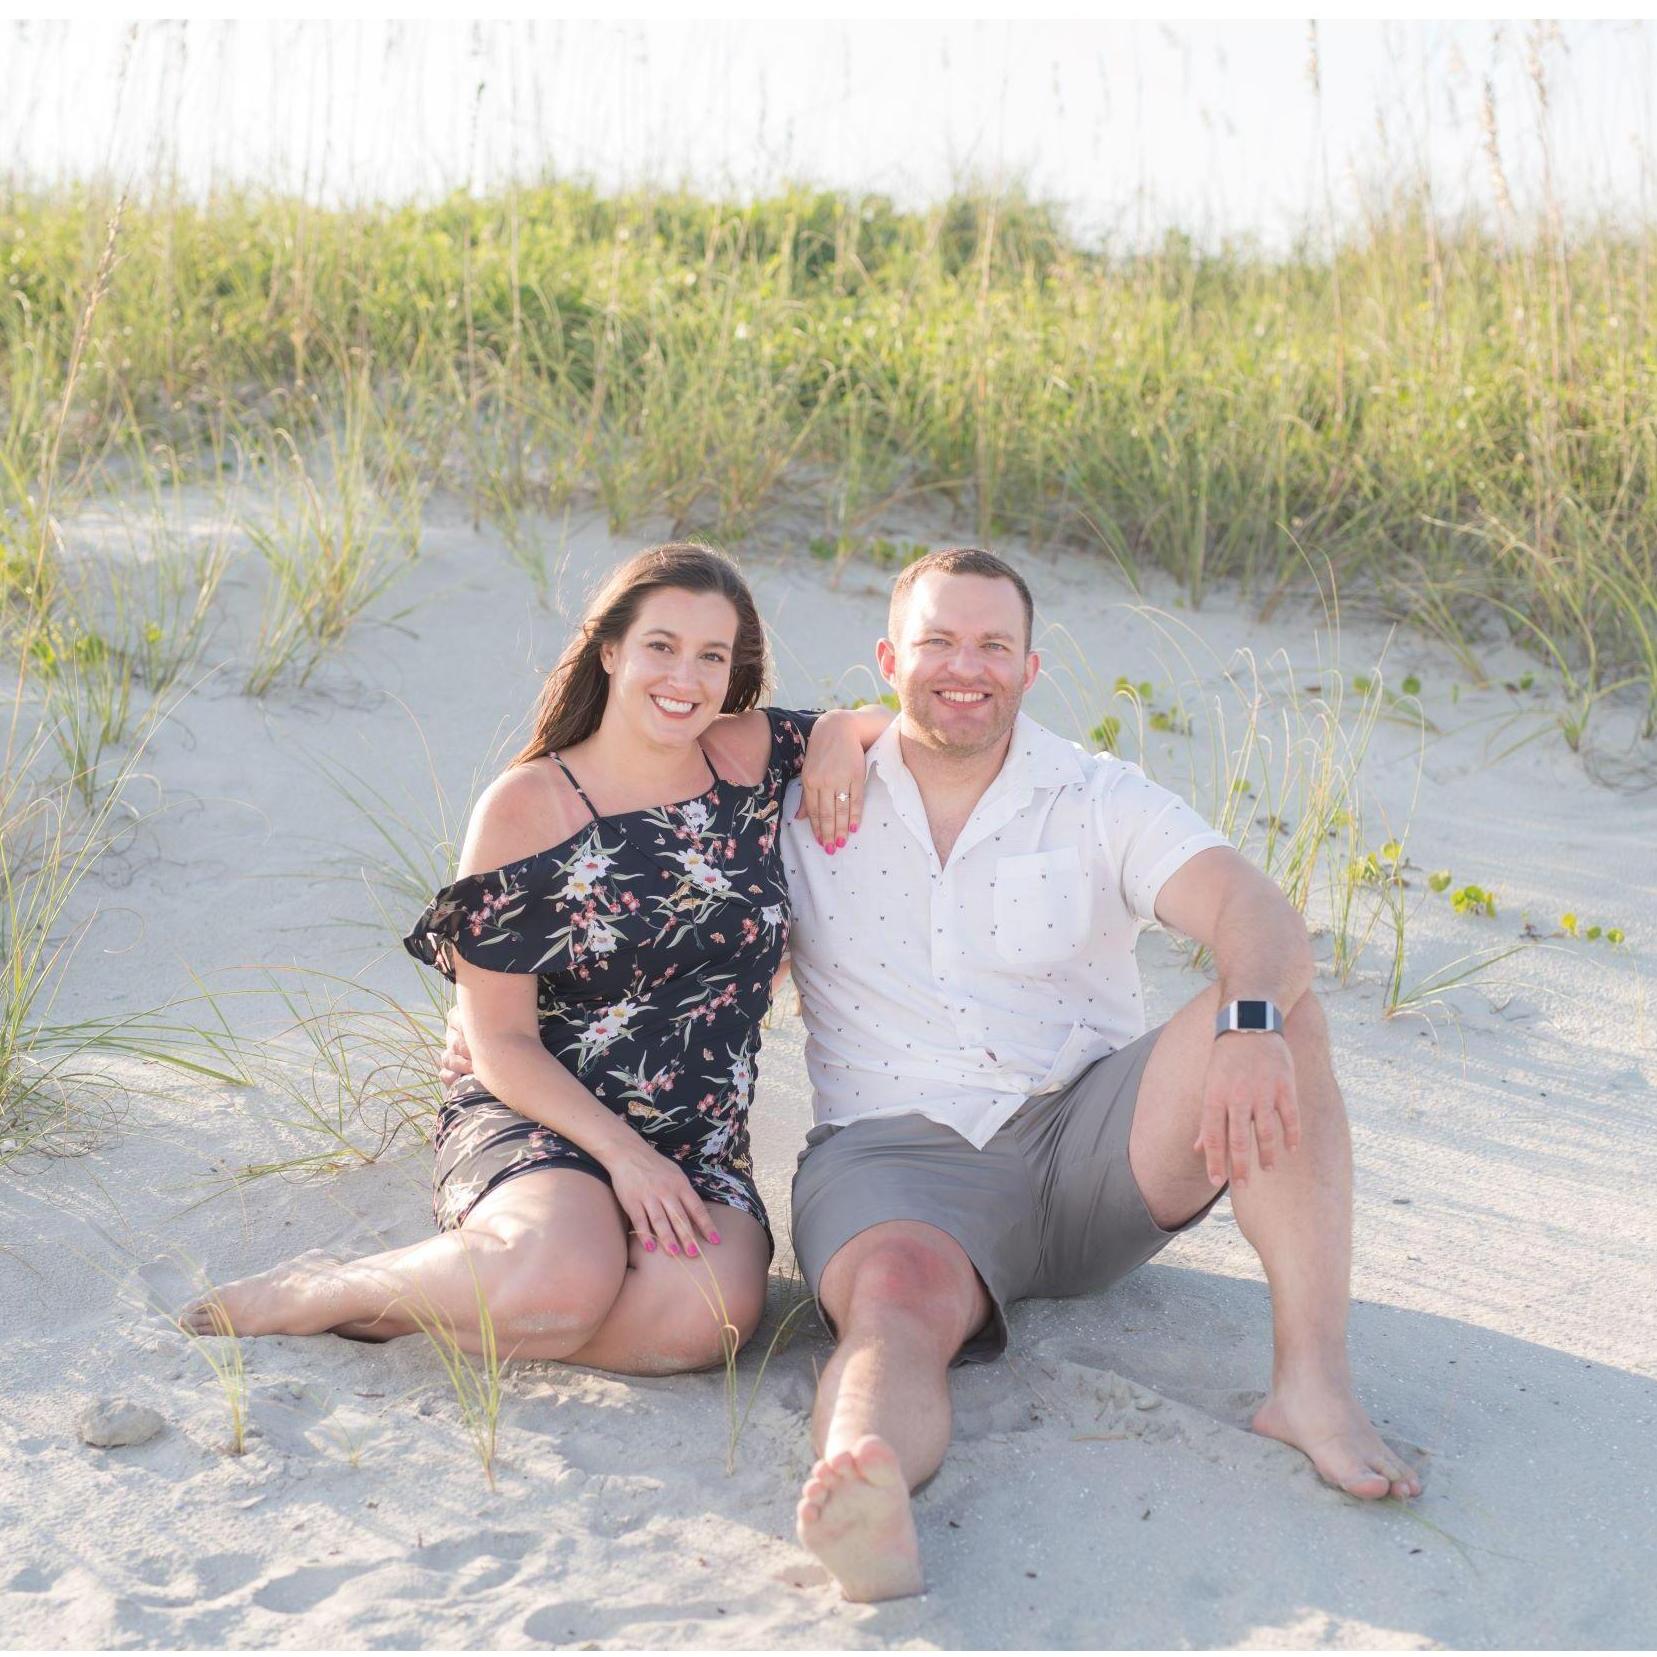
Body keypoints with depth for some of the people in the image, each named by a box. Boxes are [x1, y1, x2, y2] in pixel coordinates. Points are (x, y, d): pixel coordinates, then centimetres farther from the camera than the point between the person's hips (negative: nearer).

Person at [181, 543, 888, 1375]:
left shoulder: (749, 757, 6)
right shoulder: (527, 807, -5)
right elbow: (500, 1040, -5)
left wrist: (840, 732, -1)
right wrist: (623, 1155, -17)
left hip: (700, 1152, 4)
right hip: (536, 1127, -4)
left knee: (706, 1314, -31)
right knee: (564, 1278, -38)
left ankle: (406, 1309, -10)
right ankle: (325, 1290, -7)